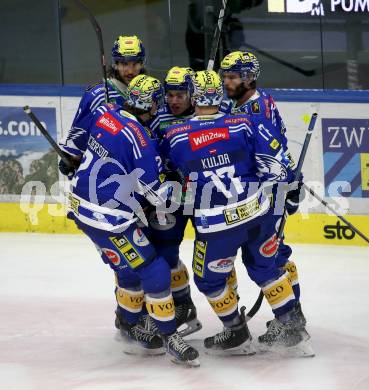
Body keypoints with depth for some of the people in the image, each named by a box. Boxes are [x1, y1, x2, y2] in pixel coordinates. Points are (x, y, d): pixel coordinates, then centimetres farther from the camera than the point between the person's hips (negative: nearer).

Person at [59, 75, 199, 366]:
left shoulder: (105, 112, -1)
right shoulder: (139, 140, -24)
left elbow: (74, 144, 14)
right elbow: (158, 192, -16)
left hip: (81, 203, 9)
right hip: (107, 219, -9)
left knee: (132, 269, 21)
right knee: (154, 272, -3)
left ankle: (129, 324, 35)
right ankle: (169, 337, 6)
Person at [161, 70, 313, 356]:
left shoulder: (175, 137, -4)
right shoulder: (244, 124, -2)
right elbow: (274, 164, -1)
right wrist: (291, 178, 20)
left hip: (215, 225, -3)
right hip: (258, 214, 3)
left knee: (209, 279, 21)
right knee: (266, 268, 24)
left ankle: (237, 335, 30)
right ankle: (294, 330, 26)